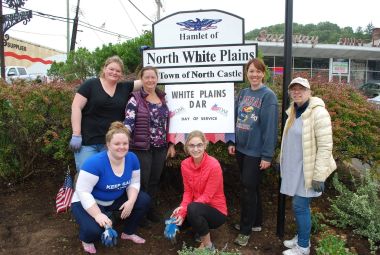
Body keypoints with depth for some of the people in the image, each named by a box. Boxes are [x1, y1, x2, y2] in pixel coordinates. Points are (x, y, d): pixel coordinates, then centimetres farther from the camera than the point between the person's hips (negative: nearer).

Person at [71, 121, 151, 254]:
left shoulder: (132, 158, -12)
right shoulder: (95, 162, -30)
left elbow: (134, 183, -2)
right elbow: (82, 191, -29)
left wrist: (131, 201, -21)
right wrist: (98, 215, -36)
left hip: (115, 200, 6)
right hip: (89, 203, -6)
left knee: (144, 200, -11)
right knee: (94, 230, -34)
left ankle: (128, 233, 12)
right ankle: (87, 239, 7)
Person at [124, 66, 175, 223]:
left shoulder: (163, 98, 10)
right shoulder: (135, 99, -6)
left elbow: (168, 122, 15)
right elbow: (128, 122, -14)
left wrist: (171, 144, 14)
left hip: (160, 148, 5)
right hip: (142, 147, -5)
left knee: (155, 180, 14)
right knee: (142, 181, 4)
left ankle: (151, 210, 31)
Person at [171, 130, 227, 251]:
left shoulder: (214, 165, -23)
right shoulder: (185, 164, -5)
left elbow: (207, 196, -21)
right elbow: (188, 191, 0)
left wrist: (184, 210, -28)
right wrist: (182, 207, -20)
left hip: (216, 211, -6)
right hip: (198, 207, 6)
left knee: (193, 209, -34)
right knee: (174, 218, -15)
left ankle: (207, 245, -9)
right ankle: (201, 228, 14)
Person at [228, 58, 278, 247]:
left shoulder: (268, 96, -12)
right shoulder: (243, 93, 7)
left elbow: (270, 127, -15)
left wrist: (267, 155, -17)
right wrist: (232, 142, 6)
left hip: (256, 151, -6)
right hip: (241, 148, 6)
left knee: (248, 189, 0)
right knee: (250, 187, 17)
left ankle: (245, 230, 16)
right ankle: (255, 222, 34)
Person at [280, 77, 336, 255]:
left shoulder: (318, 112, -17)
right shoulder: (294, 111, 8)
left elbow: (325, 147, -20)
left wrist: (319, 175, -20)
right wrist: (285, 163, 20)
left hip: (307, 169, -7)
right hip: (294, 168, 7)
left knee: (300, 206, -2)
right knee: (299, 205, 16)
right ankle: (300, 237, 32)